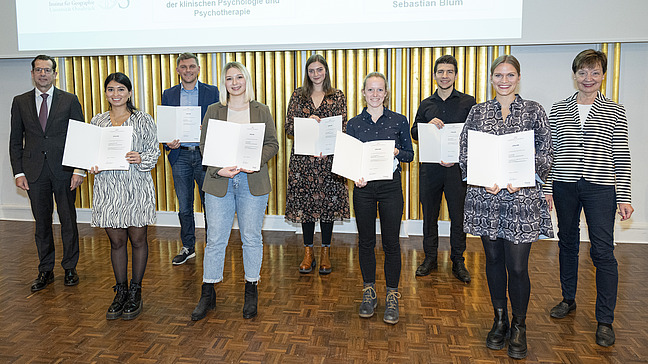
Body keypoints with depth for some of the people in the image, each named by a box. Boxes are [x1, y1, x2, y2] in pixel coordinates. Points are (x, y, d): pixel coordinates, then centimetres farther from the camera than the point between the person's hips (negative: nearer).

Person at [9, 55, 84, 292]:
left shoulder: (70, 100, 2)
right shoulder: (20, 102, 8)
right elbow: (15, 141, 9)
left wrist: (79, 169, -8)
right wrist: (18, 172, 0)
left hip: (64, 170, -2)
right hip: (34, 172, 2)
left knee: (68, 221, 5)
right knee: (41, 223, 9)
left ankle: (70, 268, 20)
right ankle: (45, 271, 21)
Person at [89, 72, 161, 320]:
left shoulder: (143, 120, 1)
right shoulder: (97, 122, 11)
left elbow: (154, 151, 0)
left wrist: (141, 159, -20)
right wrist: (92, 167, -5)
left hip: (137, 187, -3)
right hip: (107, 187, 3)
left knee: (138, 240, 5)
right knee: (116, 242, 9)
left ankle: (135, 292, 19)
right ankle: (121, 292, 23)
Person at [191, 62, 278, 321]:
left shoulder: (261, 110, 8)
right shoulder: (214, 111, 8)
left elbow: (272, 144, 5)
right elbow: (204, 146, 4)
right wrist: (219, 169, -12)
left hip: (253, 182, 0)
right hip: (219, 182, 0)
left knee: (251, 238, 7)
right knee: (215, 239, 3)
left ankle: (251, 292, 23)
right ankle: (207, 295, 17)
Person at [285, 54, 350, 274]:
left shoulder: (337, 96, 8)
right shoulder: (298, 96, 9)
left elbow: (343, 128, 2)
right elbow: (289, 127, 4)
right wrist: (308, 123, -13)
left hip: (329, 157, -1)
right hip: (303, 157, 1)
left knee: (328, 203, 3)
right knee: (305, 202, 4)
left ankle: (325, 253, 17)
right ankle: (308, 253, 17)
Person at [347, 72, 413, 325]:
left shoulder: (399, 121, 1)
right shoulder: (353, 124, 5)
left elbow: (410, 155, 6)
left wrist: (396, 152, -15)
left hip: (390, 186, -1)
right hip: (363, 188, 2)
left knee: (391, 242, 3)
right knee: (366, 241, 9)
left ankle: (392, 296, 17)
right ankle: (369, 292, 24)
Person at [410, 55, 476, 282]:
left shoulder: (468, 102, 4)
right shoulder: (426, 105, 11)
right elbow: (414, 133, 10)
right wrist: (427, 125, -11)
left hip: (457, 167, -2)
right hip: (430, 167, 2)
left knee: (459, 214, 3)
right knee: (429, 214, 9)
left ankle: (458, 261, 17)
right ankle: (430, 257, 23)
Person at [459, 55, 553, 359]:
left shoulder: (533, 110, 5)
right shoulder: (478, 112, 9)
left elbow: (546, 154, 2)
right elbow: (464, 154, 5)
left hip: (522, 197, -2)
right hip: (486, 197, 2)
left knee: (517, 266, -2)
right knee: (494, 260, 11)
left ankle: (519, 327, 19)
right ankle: (500, 320, 28)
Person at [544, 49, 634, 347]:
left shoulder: (615, 112, 3)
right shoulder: (558, 109, 7)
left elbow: (621, 157, 1)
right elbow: (551, 152, 8)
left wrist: (624, 197, -3)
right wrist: (547, 188, 4)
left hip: (600, 188, -2)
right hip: (565, 186, 2)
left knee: (603, 250, -4)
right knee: (567, 242, 13)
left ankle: (605, 320, 7)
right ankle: (568, 299, 31)